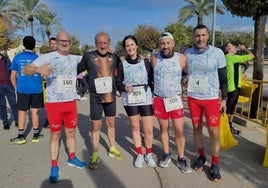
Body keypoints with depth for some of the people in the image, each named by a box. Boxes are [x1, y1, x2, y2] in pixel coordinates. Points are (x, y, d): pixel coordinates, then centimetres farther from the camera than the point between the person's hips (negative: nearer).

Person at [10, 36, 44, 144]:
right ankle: (36, 135, 16)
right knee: (35, 111, 7)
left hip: (22, 89, 0)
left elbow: (12, 77, 2)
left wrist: (16, 88, 15)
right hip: (36, 89, 0)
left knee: (22, 112, 8)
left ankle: (21, 136, 14)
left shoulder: (17, 57, 1)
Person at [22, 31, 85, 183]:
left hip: (71, 102, 4)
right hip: (54, 103, -4)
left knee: (71, 132, 16)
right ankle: (54, 166, 20)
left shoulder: (76, 59, 7)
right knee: (55, 135, 6)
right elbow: (26, 70, -12)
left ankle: (72, 158, 35)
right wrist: (38, 69, -35)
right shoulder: (47, 57, -6)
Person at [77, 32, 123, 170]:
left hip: (111, 96, 4)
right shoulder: (88, 56, -7)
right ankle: (95, 155, 20)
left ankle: (112, 149, 35)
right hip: (95, 97, -3)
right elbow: (76, 70, 3)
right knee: (96, 127, 3)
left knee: (111, 123, 17)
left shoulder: (114, 57, 2)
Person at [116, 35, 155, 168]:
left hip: (146, 99, 0)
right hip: (129, 100, 1)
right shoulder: (122, 65, 1)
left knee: (148, 129, 0)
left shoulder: (146, 62, 1)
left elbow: (152, 80, 4)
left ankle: (148, 154, 24)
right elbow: (118, 83, 3)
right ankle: (139, 155, 28)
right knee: (135, 127, 11)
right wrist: (124, 88, -16)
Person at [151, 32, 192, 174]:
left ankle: (181, 159, 18)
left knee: (179, 130, 1)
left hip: (176, 99, -1)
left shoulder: (181, 58, -7)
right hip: (159, 100, 1)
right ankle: (166, 155, 31)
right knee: (164, 128, 13)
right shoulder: (154, 58, -5)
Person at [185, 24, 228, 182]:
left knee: (214, 132, -1)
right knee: (197, 128, 12)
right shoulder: (187, 54, -1)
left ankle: (215, 165, 17)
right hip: (193, 97, 2)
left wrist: (224, 98, -1)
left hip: (211, 98, -2)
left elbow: (223, 77, -1)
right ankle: (201, 156, 32)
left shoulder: (217, 53, -7)